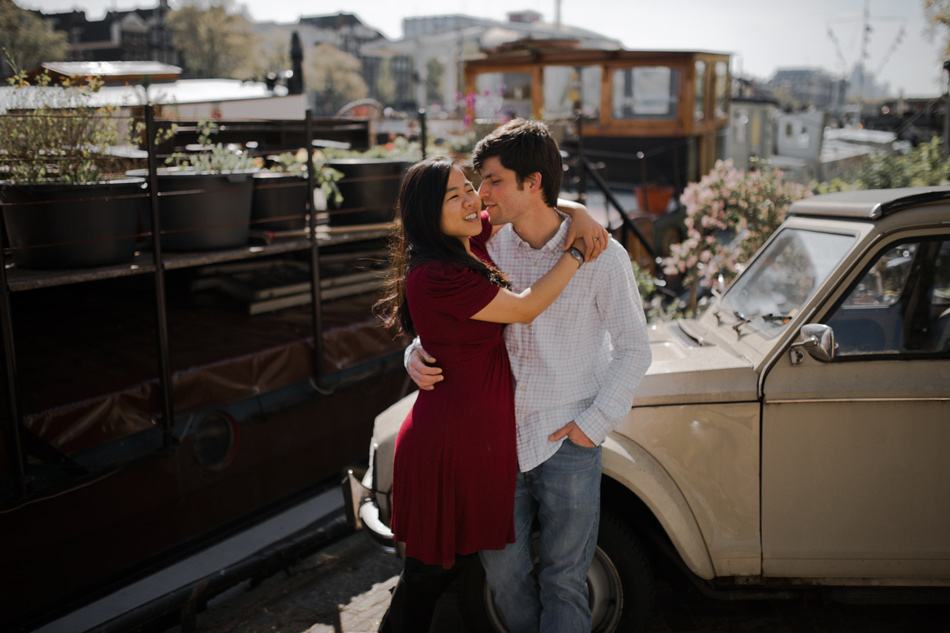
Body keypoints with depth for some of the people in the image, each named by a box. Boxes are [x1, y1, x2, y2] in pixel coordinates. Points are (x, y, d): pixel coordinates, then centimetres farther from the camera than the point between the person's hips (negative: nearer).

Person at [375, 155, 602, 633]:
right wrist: (578, 251, -12)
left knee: (455, 556, 21)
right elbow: (525, 308, -19)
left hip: (478, 431, 9)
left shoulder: (471, 241, 5)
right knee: (430, 571, 7)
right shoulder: (436, 275, -23)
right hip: (453, 439, -9)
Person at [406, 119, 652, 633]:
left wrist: (594, 423, -9)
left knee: (563, 580, 9)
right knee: (503, 573, 14)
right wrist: (418, 355, -8)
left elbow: (633, 349, -3)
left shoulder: (600, 256, -9)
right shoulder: (487, 249, 1)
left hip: (566, 442, -3)